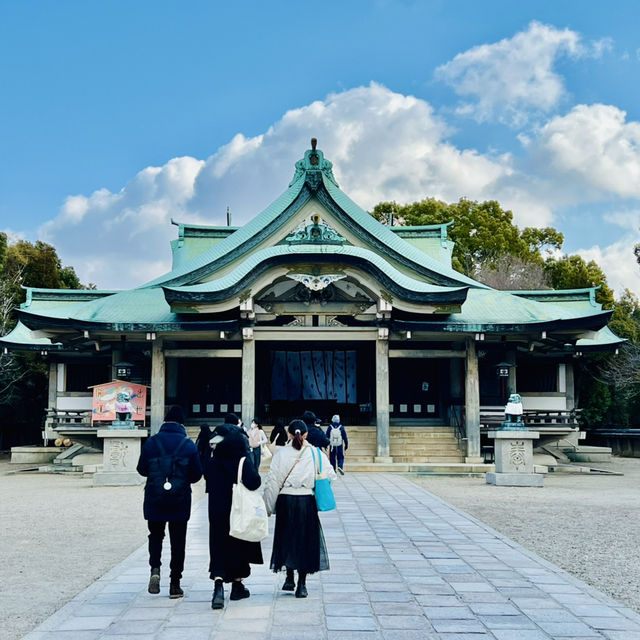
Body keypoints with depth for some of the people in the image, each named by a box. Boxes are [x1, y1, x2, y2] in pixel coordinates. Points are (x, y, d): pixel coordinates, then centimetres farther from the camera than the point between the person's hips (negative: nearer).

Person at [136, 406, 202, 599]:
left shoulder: (150, 443, -4)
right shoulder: (188, 445, -6)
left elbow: (142, 469, 4)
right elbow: (196, 475, -2)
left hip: (154, 501, 1)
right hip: (180, 503, -1)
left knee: (156, 535, 18)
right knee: (178, 541, 8)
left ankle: (155, 568, -6)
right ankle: (175, 584, 9)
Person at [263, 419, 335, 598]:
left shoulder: (281, 453, -4)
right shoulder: (316, 454, -4)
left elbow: (272, 481, -2)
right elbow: (330, 475, 3)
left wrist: (269, 506, 7)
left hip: (285, 501, 0)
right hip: (307, 501, 0)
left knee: (287, 538, 16)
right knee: (306, 539, 8)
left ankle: (289, 578, 19)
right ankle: (301, 584, 9)